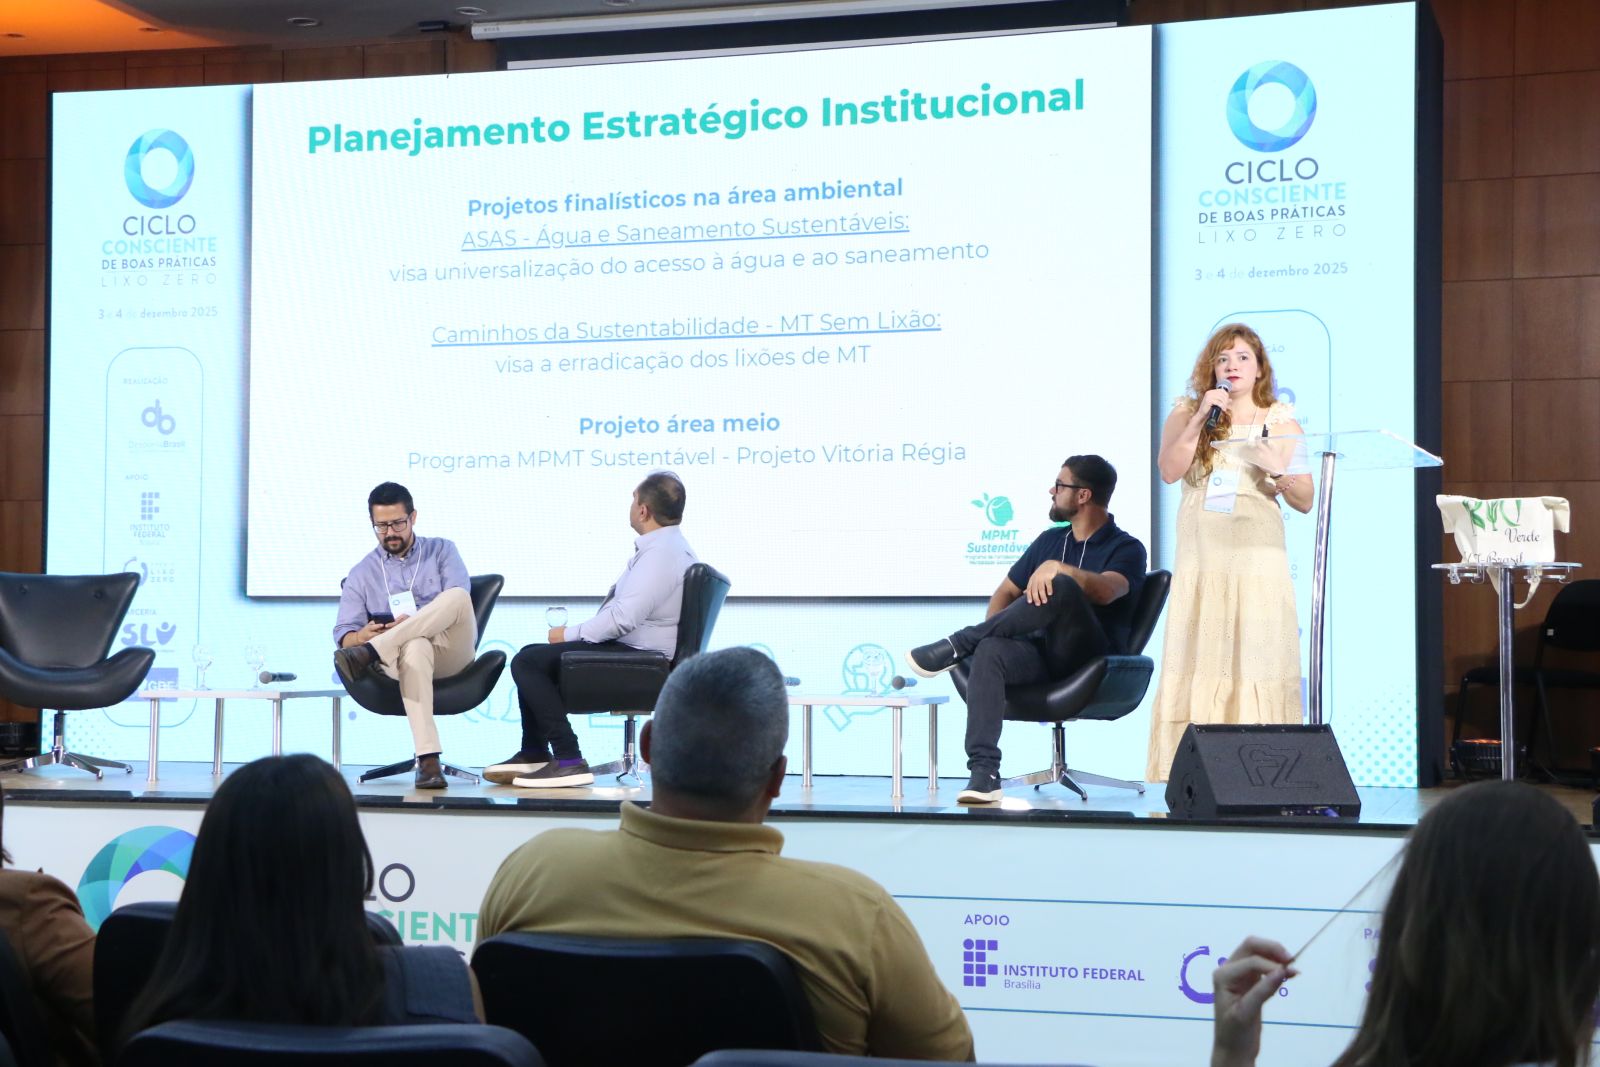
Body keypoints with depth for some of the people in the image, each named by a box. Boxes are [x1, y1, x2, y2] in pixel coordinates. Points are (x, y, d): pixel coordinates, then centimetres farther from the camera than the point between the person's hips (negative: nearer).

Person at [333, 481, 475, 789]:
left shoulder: (441, 550, 14)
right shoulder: (362, 573, 16)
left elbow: (458, 603, -3)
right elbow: (343, 634, 7)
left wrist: (412, 623, -21)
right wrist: (361, 635, -19)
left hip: (451, 651, 0)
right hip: (406, 654, 0)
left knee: (457, 596, -32)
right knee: (415, 648, -40)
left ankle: (370, 654, -40)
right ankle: (428, 760, -50)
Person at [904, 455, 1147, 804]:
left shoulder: (1126, 548, 3)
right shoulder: (1050, 540, 22)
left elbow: (1106, 591, -19)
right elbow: (1006, 592, 22)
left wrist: (1057, 568, -34)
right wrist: (990, 631, 1)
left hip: (1091, 660, -5)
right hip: (1039, 653, 5)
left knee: (1061, 587, -34)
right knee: (989, 651, -31)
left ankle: (955, 647, -25)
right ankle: (983, 772, -41)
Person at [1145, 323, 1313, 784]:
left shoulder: (1281, 422, 12)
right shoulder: (1186, 414, 12)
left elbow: (1306, 502, 10)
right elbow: (1169, 471, -5)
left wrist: (1284, 478, -10)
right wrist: (1201, 418, -10)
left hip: (1258, 555, -1)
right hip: (1201, 554, 1)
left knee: (1257, 655, -6)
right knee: (1199, 655, -3)